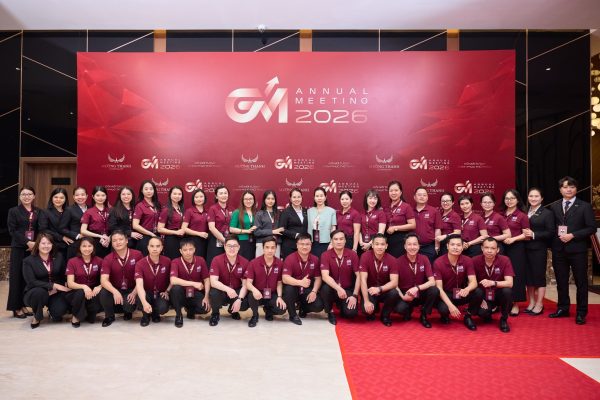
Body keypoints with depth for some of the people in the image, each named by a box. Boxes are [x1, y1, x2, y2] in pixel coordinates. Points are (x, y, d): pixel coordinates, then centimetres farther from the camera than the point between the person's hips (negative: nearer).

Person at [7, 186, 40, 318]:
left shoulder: (38, 211, 11)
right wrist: (27, 242, -15)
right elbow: (12, 231, -6)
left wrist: (36, 243, -7)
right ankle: (16, 307, 8)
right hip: (18, 248, -3)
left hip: (34, 248, 3)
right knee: (17, 276, 0)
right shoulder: (14, 211, 1)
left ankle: (23, 305, 15)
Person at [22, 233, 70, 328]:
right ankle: (36, 317, -7)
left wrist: (56, 288, -14)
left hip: (55, 292, 2)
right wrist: (53, 285, -25)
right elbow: (32, 282, -17)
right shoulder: (28, 261, -8)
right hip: (35, 293, -2)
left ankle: (52, 310, 16)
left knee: (60, 310, -25)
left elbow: (63, 276, 5)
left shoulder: (58, 257, 2)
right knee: (40, 292, -37)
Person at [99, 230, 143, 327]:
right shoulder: (107, 259, -8)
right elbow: (104, 280, -20)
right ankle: (109, 316, 0)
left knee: (129, 305, -30)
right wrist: (115, 292, -38)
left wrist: (134, 292, -18)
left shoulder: (137, 254, -9)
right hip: (115, 290, 1)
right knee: (103, 293, -30)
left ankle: (127, 310, 12)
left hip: (132, 290, -1)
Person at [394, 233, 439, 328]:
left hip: (421, 293, 2)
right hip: (406, 294, -1)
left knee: (435, 290, -30)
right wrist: (402, 296, -27)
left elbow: (432, 282, -15)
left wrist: (417, 288, -30)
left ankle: (424, 315, -3)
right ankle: (408, 310, 8)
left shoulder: (424, 259, -8)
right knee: (399, 308, -33)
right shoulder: (399, 261, -13)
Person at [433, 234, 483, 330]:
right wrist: (450, 305, -32)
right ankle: (445, 315, 5)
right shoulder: (438, 262, -16)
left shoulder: (467, 261, -8)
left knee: (479, 292, -27)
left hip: (461, 294, 3)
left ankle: (468, 316, 0)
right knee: (444, 308, -36)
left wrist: (467, 289, -42)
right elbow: (439, 287, -19)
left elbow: (473, 282, -17)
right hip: (445, 294, -3)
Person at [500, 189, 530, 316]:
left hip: (516, 248, -4)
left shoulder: (522, 216, -3)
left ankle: (515, 304, 7)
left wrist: (513, 239, -18)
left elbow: (526, 234, -6)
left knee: (516, 275, -1)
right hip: (502, 248, 4)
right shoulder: (501, 215, 10)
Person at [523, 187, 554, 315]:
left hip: (539, 250, -4)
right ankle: (531, 303, 17)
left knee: (539, 276, 1)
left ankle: (539, 305, 10)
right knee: (528, 276, 7)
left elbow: (551, 232, -8)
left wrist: (534, 235, -17)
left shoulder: (547, 213, -2)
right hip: (526, 249, 4)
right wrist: (523, 234, -6)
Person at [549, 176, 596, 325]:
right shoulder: (554, 207, 9)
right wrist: (557, 237, -5)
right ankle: (563, 309, 24)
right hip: (559, 250, 3)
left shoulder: (585, 206, -2)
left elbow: (591, 228, -7)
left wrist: (572, 235, -15)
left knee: (581, 282, 5)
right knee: (561, 281, 12)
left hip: (577, 250, -3)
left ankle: (581, 313, 15)